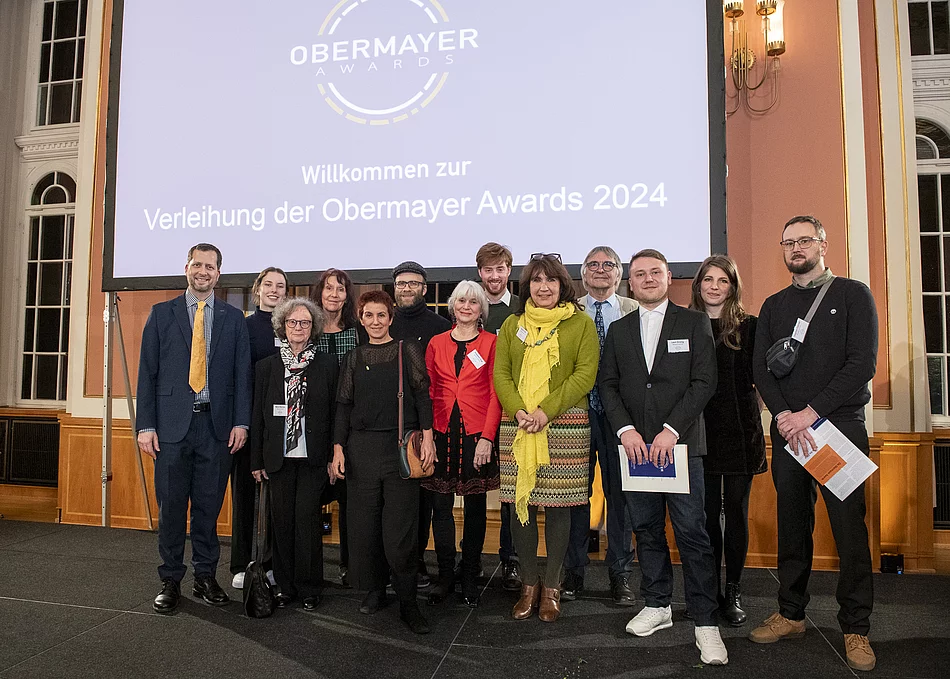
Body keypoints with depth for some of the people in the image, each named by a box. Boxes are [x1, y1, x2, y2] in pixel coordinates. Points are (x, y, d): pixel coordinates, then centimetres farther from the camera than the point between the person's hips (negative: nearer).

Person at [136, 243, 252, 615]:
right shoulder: (161, 314, 7)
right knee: (171, 506, 6)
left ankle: (206, 576, 22)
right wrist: (145, 425, -3)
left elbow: (242, 374, 5)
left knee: (209, 505, 7)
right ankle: (170, 581, 20)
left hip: (216, 425, 1)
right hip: (172, 424, 0)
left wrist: (241, 422, -3)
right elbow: (148, 372, 4)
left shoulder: (234, 318, 8)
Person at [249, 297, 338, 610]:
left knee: (307, 516, -4)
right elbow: (257, 416, 9)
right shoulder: (266, 366, 8)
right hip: (279, 456, 2)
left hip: (313, 457, -2)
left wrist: (335, 455, -3)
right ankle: (286, 586, 20)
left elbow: (335, 412, 2)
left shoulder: (327, 365, 3)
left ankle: (309, 588, 12)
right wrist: (256, 460, 6)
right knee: (281, 519, 5)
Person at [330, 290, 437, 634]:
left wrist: (427, 436, -8)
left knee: (400, 530, -4)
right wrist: (338, 448, 4)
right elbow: (343, 406, 11)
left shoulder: (409, 350, 4)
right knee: (364, 525, 6)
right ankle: (374, 589, 26)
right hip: (361, 448, 3)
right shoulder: (354, 358, 11)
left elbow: (423, 395, 1)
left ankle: (408, 603, 10)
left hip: (401, 445, -3)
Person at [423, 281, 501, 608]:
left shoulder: (491, 343, 2)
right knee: (441, 505, 5)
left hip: (477, 433, -2)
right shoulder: (436, 343, 9)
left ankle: (469, 578, 20)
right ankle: (445, 575, 20)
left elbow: (496, 393, -1)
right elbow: (428, 392, 9)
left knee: (475, 507, 7)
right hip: (442, 432, 2)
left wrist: (487, 437, -10)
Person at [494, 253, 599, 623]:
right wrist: (518, 410, -10)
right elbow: (500, 374, 8)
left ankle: (551, 587, 19)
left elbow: (585, 374, -4)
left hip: (565, 426, -2)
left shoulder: (581, 323, 5)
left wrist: (546, 410, -14)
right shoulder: (511, 325, 13)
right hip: (517, 426, 2)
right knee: (520, 503, 4)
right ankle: (529, 584, 21)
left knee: (558, 505, 3)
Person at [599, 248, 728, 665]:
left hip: (681, 443, -3)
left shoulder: (694, 323, 4)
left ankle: (705, 621, 7)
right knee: (646, 529, 11)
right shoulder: (618, 330, 13)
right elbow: (608, 384, 8)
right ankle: (657, 605, 25)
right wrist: (626, 430, -6)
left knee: (692, 532, -3)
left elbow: (704, 382, -4)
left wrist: (671, 430, -13)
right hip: (635, 443, 3)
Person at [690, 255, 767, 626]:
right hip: (700, 430, 1)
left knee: (736, 512, 7)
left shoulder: (748, 326, 3)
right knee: (706, 512, 6)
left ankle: (733, 592, 21)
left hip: (740, 430, -1)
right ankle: (711, 591, 20)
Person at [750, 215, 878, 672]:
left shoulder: (853, 295, 3)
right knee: (792, 526, 9)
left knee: (849, 527, 0)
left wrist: (811, 412, -15)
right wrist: (784, 416, -11)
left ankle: (855, 629, 13)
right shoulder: (774, 306, 14)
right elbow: (760, 368, 6)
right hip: (787, 430, 3)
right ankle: (791, 615, 21)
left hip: (840, 423, -3)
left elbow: (863, 362, -8)